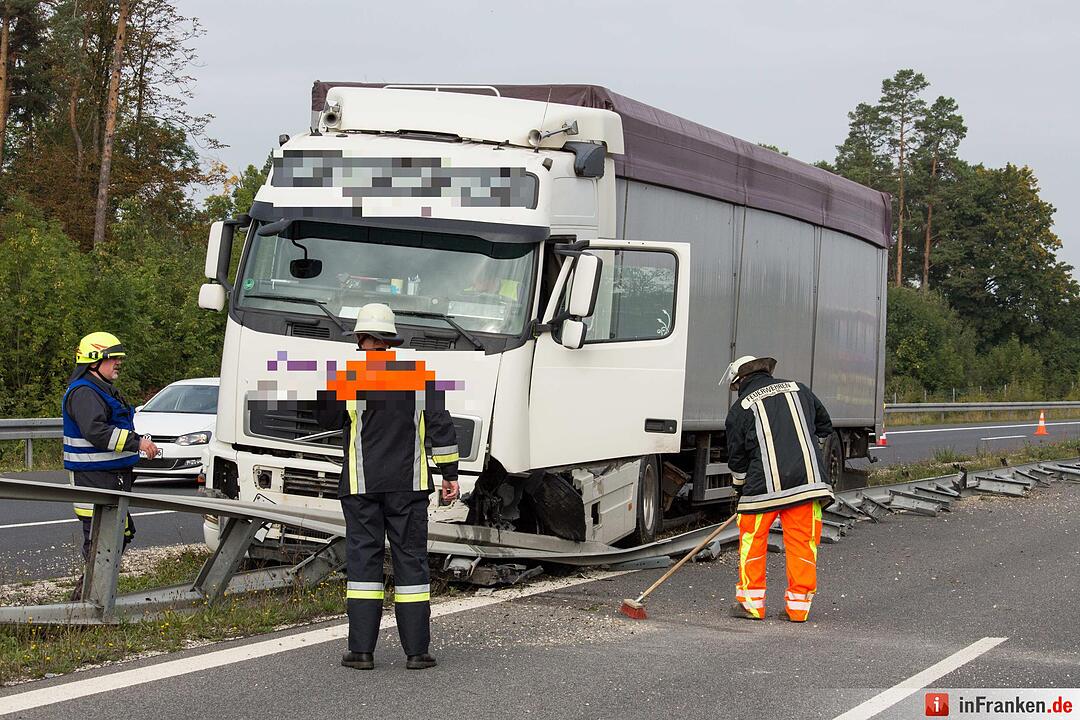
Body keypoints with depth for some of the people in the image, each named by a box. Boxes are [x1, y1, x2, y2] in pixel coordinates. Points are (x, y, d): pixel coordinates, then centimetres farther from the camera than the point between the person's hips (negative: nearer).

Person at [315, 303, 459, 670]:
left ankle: (362, 649, 0)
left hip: (361, 485, -1)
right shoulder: (420, 371, 3)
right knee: (410, 558, 4)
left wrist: (324, 387, 19)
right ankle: (416, 650, 3)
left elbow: (327, 420, 7)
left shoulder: (347, 375, -4)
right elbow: (440, 424, 1)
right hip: (409, 485, 1)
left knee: (363, 559, 3)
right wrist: (450, 474, 5)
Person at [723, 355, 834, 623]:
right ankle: (799, 606, 7)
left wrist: (740, 490, 25)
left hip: (765, 485, -2)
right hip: (807, 480, 3)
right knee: (803, 542, 7)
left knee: (752, 540, 10)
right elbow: (825, 426, 25)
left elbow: (737, 459, 10)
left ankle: (751, 603, 10)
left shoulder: (740, 409, 6)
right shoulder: (798, 390, 14)